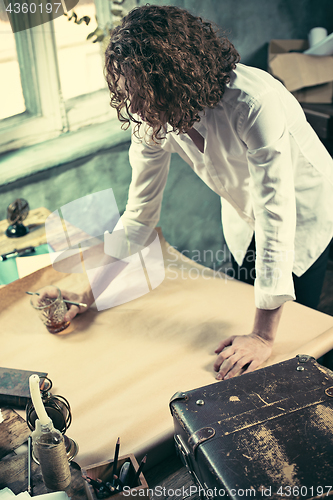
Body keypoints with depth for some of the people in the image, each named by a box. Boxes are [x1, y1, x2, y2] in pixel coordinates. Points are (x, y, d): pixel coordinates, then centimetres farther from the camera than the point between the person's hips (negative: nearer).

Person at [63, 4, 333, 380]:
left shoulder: (255, 103, -40)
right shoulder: (150, 118, -22)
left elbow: (276, 217, -40)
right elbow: (139, 214, -13)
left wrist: (264, 335, -38)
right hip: (243, 217, 5)